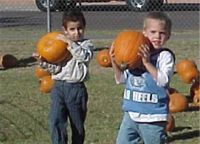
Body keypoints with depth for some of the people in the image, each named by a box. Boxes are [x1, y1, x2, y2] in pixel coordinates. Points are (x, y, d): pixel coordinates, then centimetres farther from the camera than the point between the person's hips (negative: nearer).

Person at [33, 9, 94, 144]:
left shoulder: (87, 44, 0)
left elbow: (85, 56, -24)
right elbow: (56, 68, 2)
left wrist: (70, 43, -24)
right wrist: (44, 62, -15)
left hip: (76, 88, -2)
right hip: (59, 87, 2)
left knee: (77, 125, 12)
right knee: (56, 121, -13)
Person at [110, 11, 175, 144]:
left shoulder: (165, 56, -8)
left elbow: (163, 80, -21)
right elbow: (121, 79, 11)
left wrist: (147, 62, -27)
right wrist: (114, 62, -5)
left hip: (152, 117, -5)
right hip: (131, 113, 5)